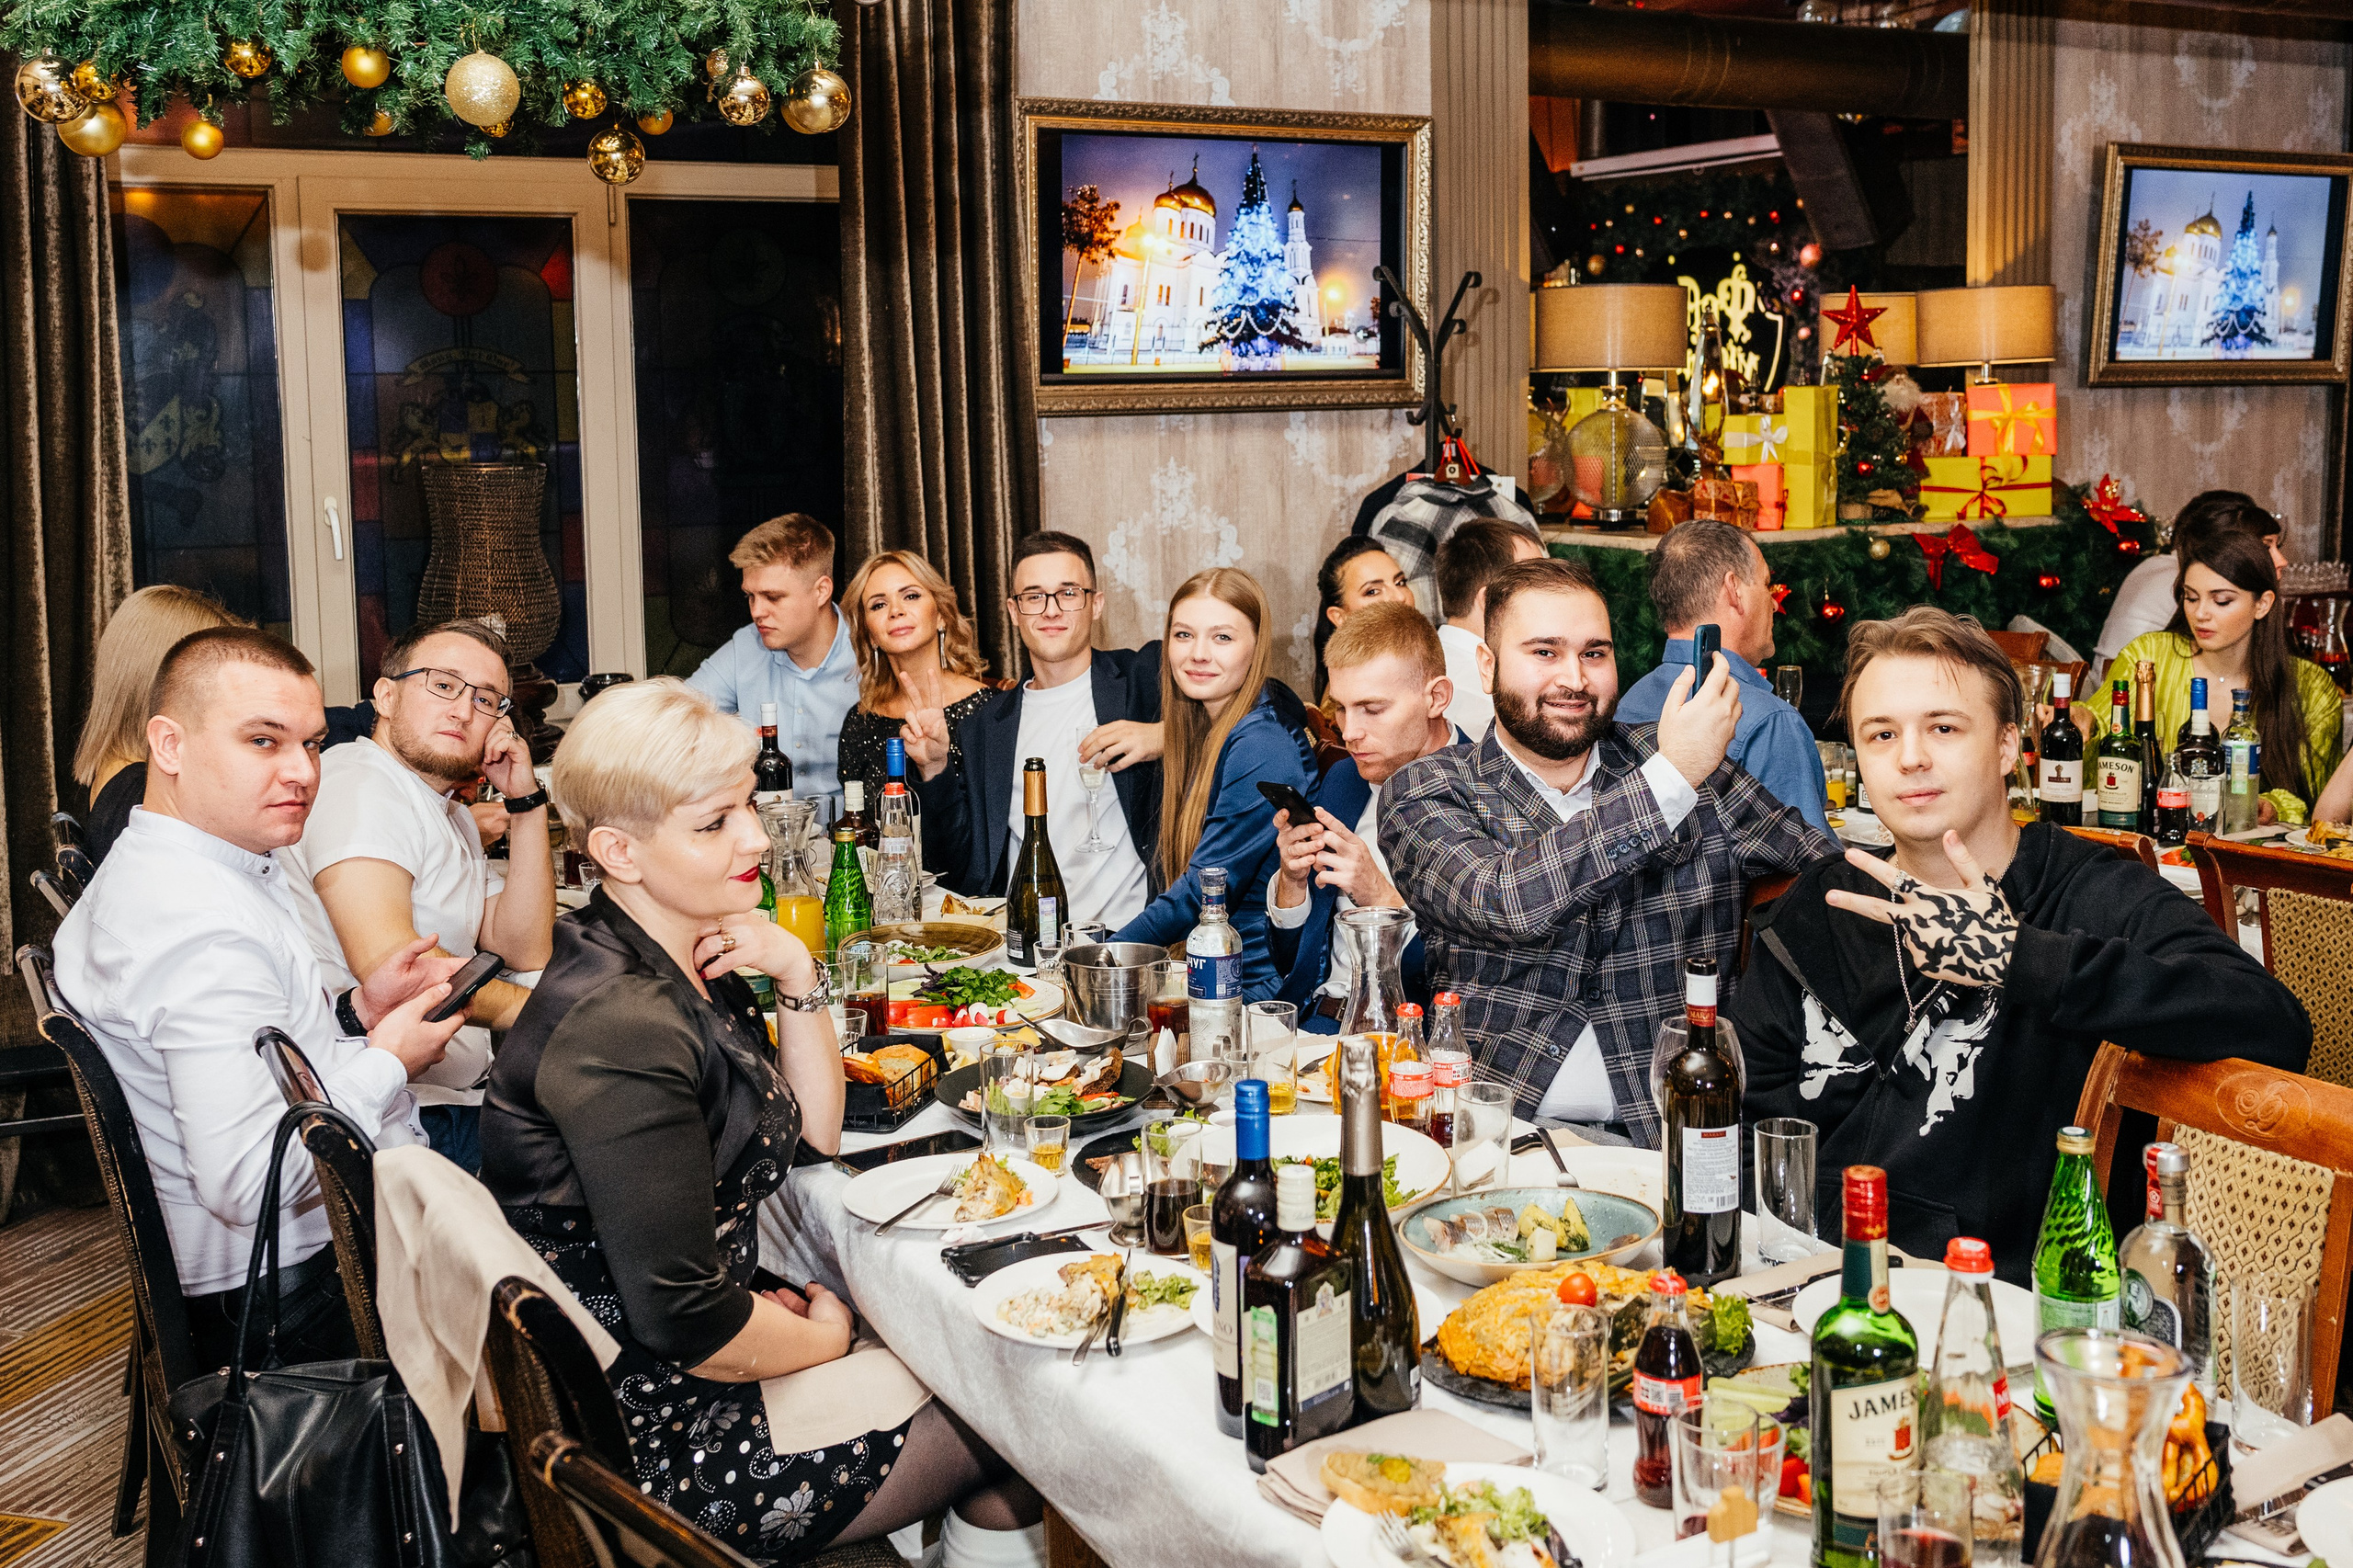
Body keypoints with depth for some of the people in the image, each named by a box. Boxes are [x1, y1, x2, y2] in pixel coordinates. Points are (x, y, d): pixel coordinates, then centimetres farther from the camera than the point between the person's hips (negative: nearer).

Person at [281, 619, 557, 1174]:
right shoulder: (359, 782, -11)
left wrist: (524, 802, 6)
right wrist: (517, 1004, -12)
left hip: (460, 1100, 10)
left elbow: (525, 953, 12)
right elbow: (388, 964, -24)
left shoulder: (455, 816, 21)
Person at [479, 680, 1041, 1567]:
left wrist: (797, 976, -7)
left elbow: (816, 1132, 9)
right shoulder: (622, 1027, -29)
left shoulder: (684, 962, 1)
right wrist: (824, 1336, -9)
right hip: (652, 1440, -9)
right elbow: (684, 1322, -28)